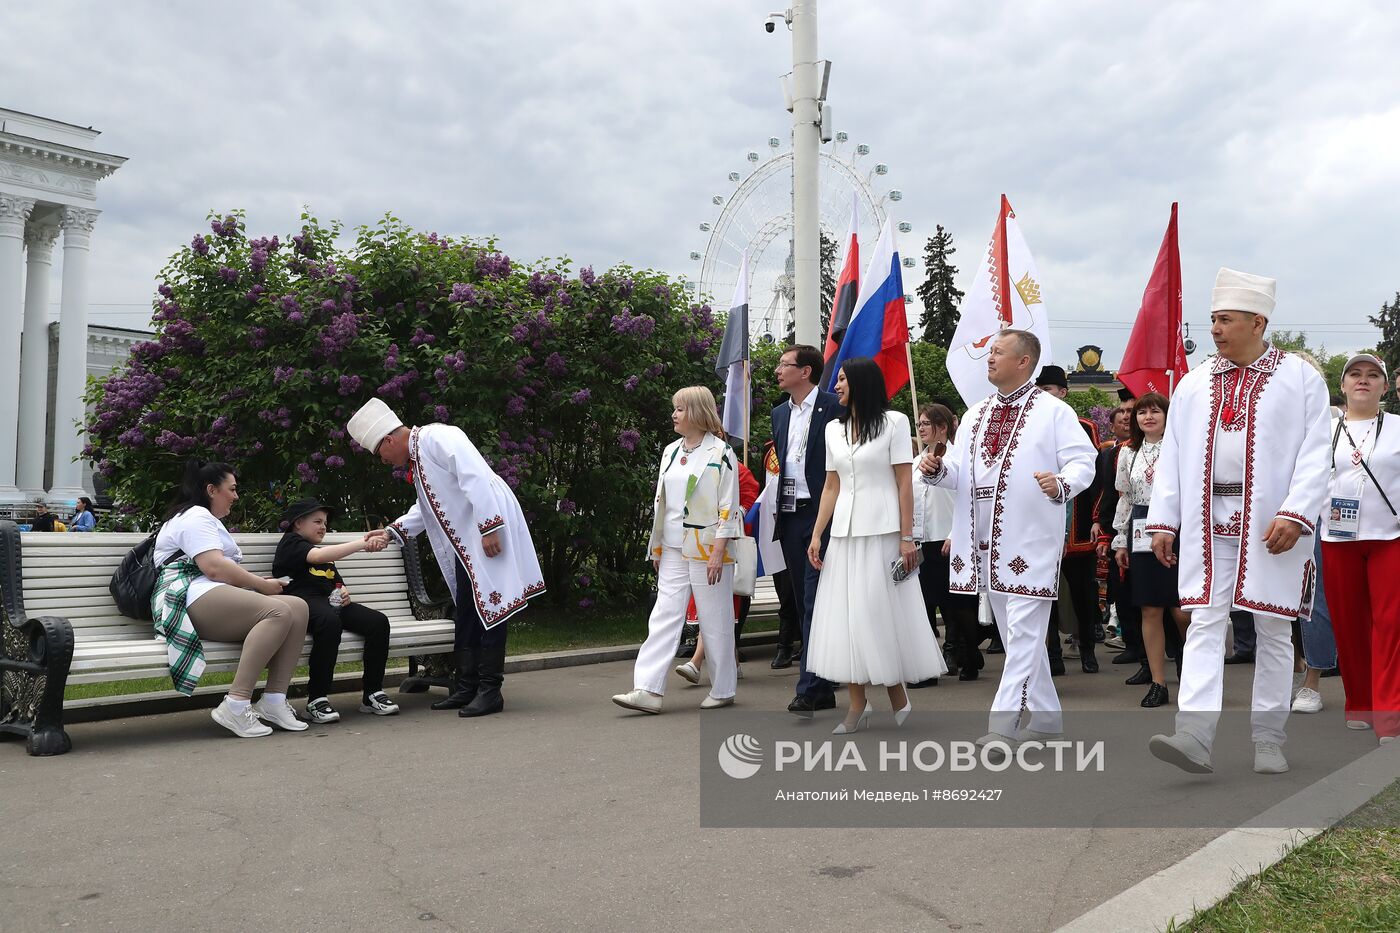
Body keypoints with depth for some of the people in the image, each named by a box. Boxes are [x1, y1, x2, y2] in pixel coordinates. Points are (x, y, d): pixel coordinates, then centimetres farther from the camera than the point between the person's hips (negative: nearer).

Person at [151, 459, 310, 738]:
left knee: (298, 607, -10)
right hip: (195, 600, -10)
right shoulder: (195, 516, -2)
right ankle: (235, 705, -33)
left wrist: (256, 581, 14)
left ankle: (273, 700, -19)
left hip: (220, 600, 10)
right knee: (278, 612, -31)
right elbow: (214, 568, -17)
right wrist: (262, 585, -8)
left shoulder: (205, 519, 33)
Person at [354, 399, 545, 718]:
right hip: (465, 543, 10)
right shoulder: (416, 456, 18)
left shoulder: (438, 437, -13)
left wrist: (489, 528, -25)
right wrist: (392, 532, 18)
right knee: (466, 612, 10)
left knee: (489, 609, -6)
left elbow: (476, 478, -22)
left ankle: (490, 690, -1)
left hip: (488, 532, -10)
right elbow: (427, 507, 27)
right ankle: (465, 688, 16)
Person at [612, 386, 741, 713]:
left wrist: (717, 554, -15)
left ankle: (723, 690, 16)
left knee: (715, 622, 3)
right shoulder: (671, 451, 12)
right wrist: (657, 547, 14)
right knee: (663, 617, -1)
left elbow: (728, 508, -10)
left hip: (708, 551, -6)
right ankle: (649, 690, -3)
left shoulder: (720, 453, -7)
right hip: (673, 551, 6)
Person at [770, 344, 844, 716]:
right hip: (790, 517, 7)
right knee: (804, 602, 11)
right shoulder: (780, 413, 16)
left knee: (816, 601, -8)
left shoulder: (833, 407, -6)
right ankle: (823, 685, 21)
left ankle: (810, 686, -5)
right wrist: (775, 510, 12)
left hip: (822, 514, -7)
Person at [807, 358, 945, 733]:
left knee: (884, 614, -1)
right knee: (846, 616, 4)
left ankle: (898, 699, 15)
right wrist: (816, 535, 6)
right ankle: (857, 704, 11)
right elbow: (831, 486, 13)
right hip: (844, 533, 5)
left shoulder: (893, 422, -3)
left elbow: (904, 484, -7)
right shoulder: (833, 429, 12)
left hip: (882, 532, -5)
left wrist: (907, 537, -11)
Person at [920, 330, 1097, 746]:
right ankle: (1044, 715, 26)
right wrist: (937, 469, -5)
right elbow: (960, 471, 16)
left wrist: (1061, 484, -29)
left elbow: (1082, 462, -9)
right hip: (986, 540, 7)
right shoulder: (976, 413, 16)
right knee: (1016, 631, 14)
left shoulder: (1054, 411, -2)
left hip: (1030, 539, -7)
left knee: (1024, 630, -7)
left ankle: (1002, 724, -7)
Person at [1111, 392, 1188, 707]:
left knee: (1182, 610, -4)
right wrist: (1120, 542, 12)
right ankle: (1157, 682, 11)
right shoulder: (1129, 454, 11)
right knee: (1150, 610, 4)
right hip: (1141, 534, 4)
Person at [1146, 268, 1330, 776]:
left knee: (1273, 630, 6)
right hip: (1208, 523, 3)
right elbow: (1172, 455, 10)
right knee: (1205, 624, -5)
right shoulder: (1194, 383, 11)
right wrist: (1163, 521, 4)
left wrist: (1294, 514, -17)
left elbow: (1314, 453, -5)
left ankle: (1268, 741, 17)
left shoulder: (1299, 378, 1)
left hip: (1268, 525, -2)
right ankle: (1195, 736, -11)